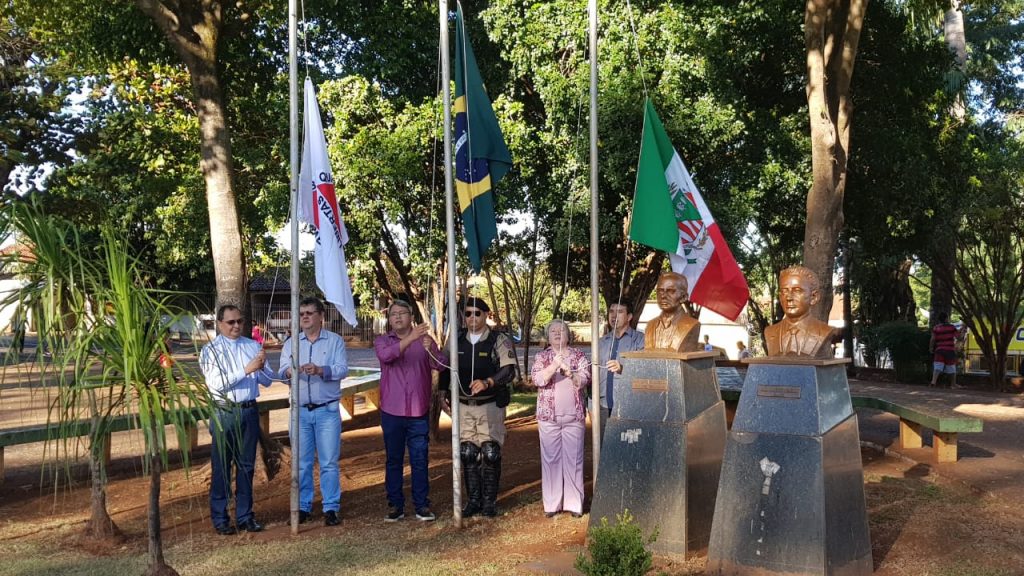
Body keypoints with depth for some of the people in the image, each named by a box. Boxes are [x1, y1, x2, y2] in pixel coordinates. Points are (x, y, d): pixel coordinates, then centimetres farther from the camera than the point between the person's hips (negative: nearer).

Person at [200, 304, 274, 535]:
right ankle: (220, 519, 15)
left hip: (249, 411, 4)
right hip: (224, 413, -4)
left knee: (247, 466, 11)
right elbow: (216, 383, -15)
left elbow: (268, 380, 9)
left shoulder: (253, 346, 8)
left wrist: (262, 367, -12)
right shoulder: (210, 350, -3)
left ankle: (245, 516, 21)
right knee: (221, 467, 3)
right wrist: (246, 370, -22)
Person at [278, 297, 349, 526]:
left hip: (327, 410, -2)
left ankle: (331, 508, 6)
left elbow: (343, 369, -9)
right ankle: (303, 507, 17)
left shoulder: (335, 341, 4)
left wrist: (321, 370, -27)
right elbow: (282, 372, 1)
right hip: (300, 410, 2)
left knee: (329, 462, -1)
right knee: (302, 462, 6)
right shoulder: (291, 343, 12)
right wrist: (288, 372, -23)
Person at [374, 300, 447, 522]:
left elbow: (440, 366, -10)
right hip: (392, 412, 0)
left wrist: (431, 350, -31)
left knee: (420, 460, 3)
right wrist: (410, 338, -32)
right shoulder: (382, 341, 4)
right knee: (393, 460, 7)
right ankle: (395, 505, 17)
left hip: (419, 412, 0)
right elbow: (385, 356, -20)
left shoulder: (425, 339, 4)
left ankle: (422, 506, 12)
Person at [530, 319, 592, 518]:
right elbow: (536, 379, -9)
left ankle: (574, 504, 8)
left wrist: (570, 372, -19)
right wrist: (554, 366, -22)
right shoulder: (542, 356, 7)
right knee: (550, 459, 1)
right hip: (548, 416, 0)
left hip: (574, 416, 0)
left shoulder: (578, 356, 8)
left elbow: (584, 380, -2)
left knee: (573, 459, 1)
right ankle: (551, 504, 9)